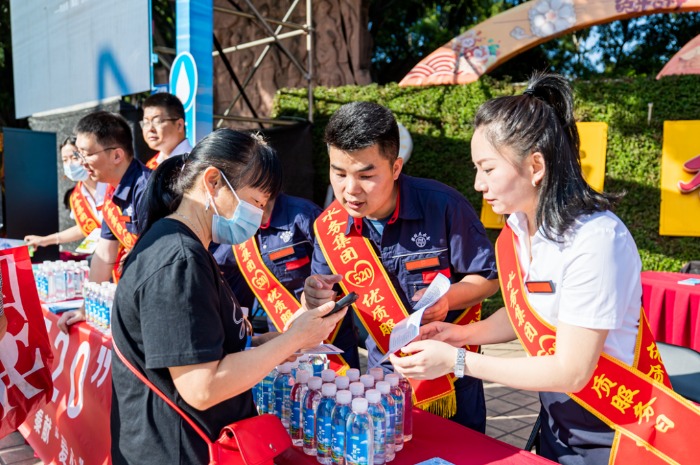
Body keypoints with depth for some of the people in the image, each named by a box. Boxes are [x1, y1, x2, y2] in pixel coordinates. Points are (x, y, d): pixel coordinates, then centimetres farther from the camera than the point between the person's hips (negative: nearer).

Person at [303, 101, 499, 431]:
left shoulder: (443, 206, -21)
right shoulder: (329, 226, -11)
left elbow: (488, 277, -10)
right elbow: (325, 306, -2)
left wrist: (448, 298, -30)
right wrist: (315, 299, -26)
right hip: (384, 376, 3)